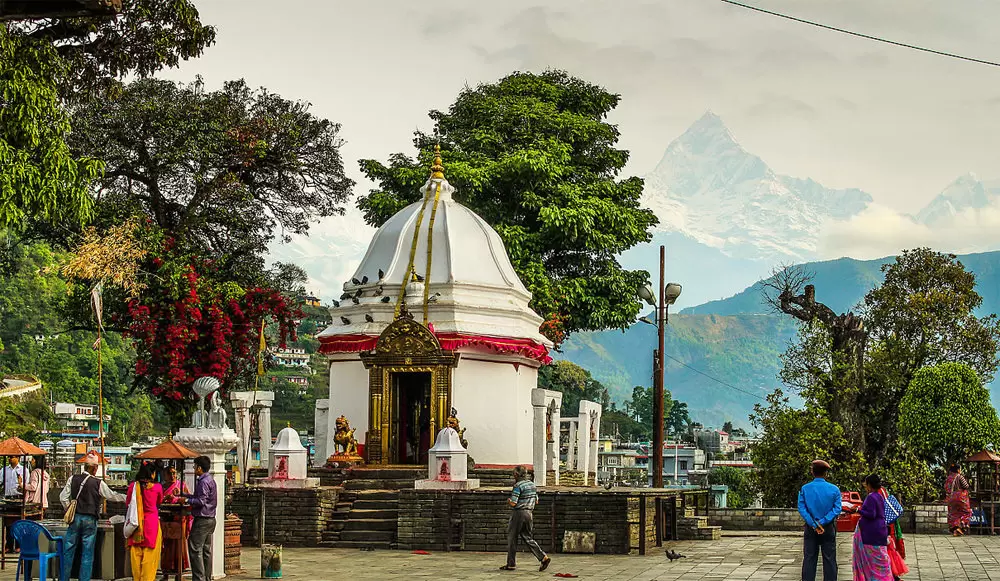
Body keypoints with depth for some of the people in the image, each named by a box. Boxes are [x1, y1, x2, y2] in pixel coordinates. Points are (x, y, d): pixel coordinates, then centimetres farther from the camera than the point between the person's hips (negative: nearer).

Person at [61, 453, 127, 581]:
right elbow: (111, 496, 3)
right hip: (90, 520, -2)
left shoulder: (73, 479, 1)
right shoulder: (98, 483, -5)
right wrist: (126, 497, 16)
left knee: (69, 550, 8)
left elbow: (63, 497, 1)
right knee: (87, 552, 4)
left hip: (75, 518, 2)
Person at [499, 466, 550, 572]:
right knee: (527, 538, 12)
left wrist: (508, 501, 3)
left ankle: (511, 564, 9)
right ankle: (543, 557, -1)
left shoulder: (518, 486, -15)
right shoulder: (532, 484, 11)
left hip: (518, 513, -7)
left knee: (512, 538, 4)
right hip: (528, 513, 8)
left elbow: (513, 503, -18)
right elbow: (536, 501, 18)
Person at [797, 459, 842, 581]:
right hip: (829, 529, 0)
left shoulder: (805, 489, -4)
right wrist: (822, 522, -16)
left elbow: (801, 508, -11)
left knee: (809, 559, 4)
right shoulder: (834, 489, -6)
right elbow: (837, 509, -13)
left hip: (811, 529, 1)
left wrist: (814, 524, -14)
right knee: (829, 559, 6)